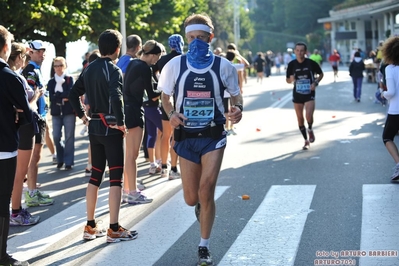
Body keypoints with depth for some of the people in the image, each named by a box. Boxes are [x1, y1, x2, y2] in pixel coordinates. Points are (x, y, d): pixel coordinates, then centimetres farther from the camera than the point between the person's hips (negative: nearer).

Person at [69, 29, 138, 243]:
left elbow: (74, 94, 13)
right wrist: (121, 122, -19)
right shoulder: (113, 69, -14)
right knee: (115, 177, -3)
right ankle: (114, 229, -2)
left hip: (94, 126, 8)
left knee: (95, 175, 14)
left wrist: (83, 116, 15)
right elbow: (116, 97, -29)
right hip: (110, 127, -7)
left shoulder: (89, 69, 9)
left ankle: (90, 226, 18)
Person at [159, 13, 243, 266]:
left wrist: (238, 108, -14)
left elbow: (236, 93, 9)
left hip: (213, 136, -1)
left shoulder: (223, 66, -5)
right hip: (187, 137, 2)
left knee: (206, 190, -13)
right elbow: (165, 96, 9)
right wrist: (171, 114, -13)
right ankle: (202, 204, 45)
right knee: (192, 198, 5)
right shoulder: (175, 65, -4)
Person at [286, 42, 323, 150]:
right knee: (300, 118, 7)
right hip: (297, 94, 3)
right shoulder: (292, 64, -3)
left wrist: (315, 83, -11)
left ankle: (310, 130, 15)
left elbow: (321, 74, 6)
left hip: (309, 94, -3)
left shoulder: (311, 63, -8)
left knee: (309, 116, -19)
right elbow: (287, 80, 7)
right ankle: (306, 140, 24)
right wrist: (291, 79, -17)